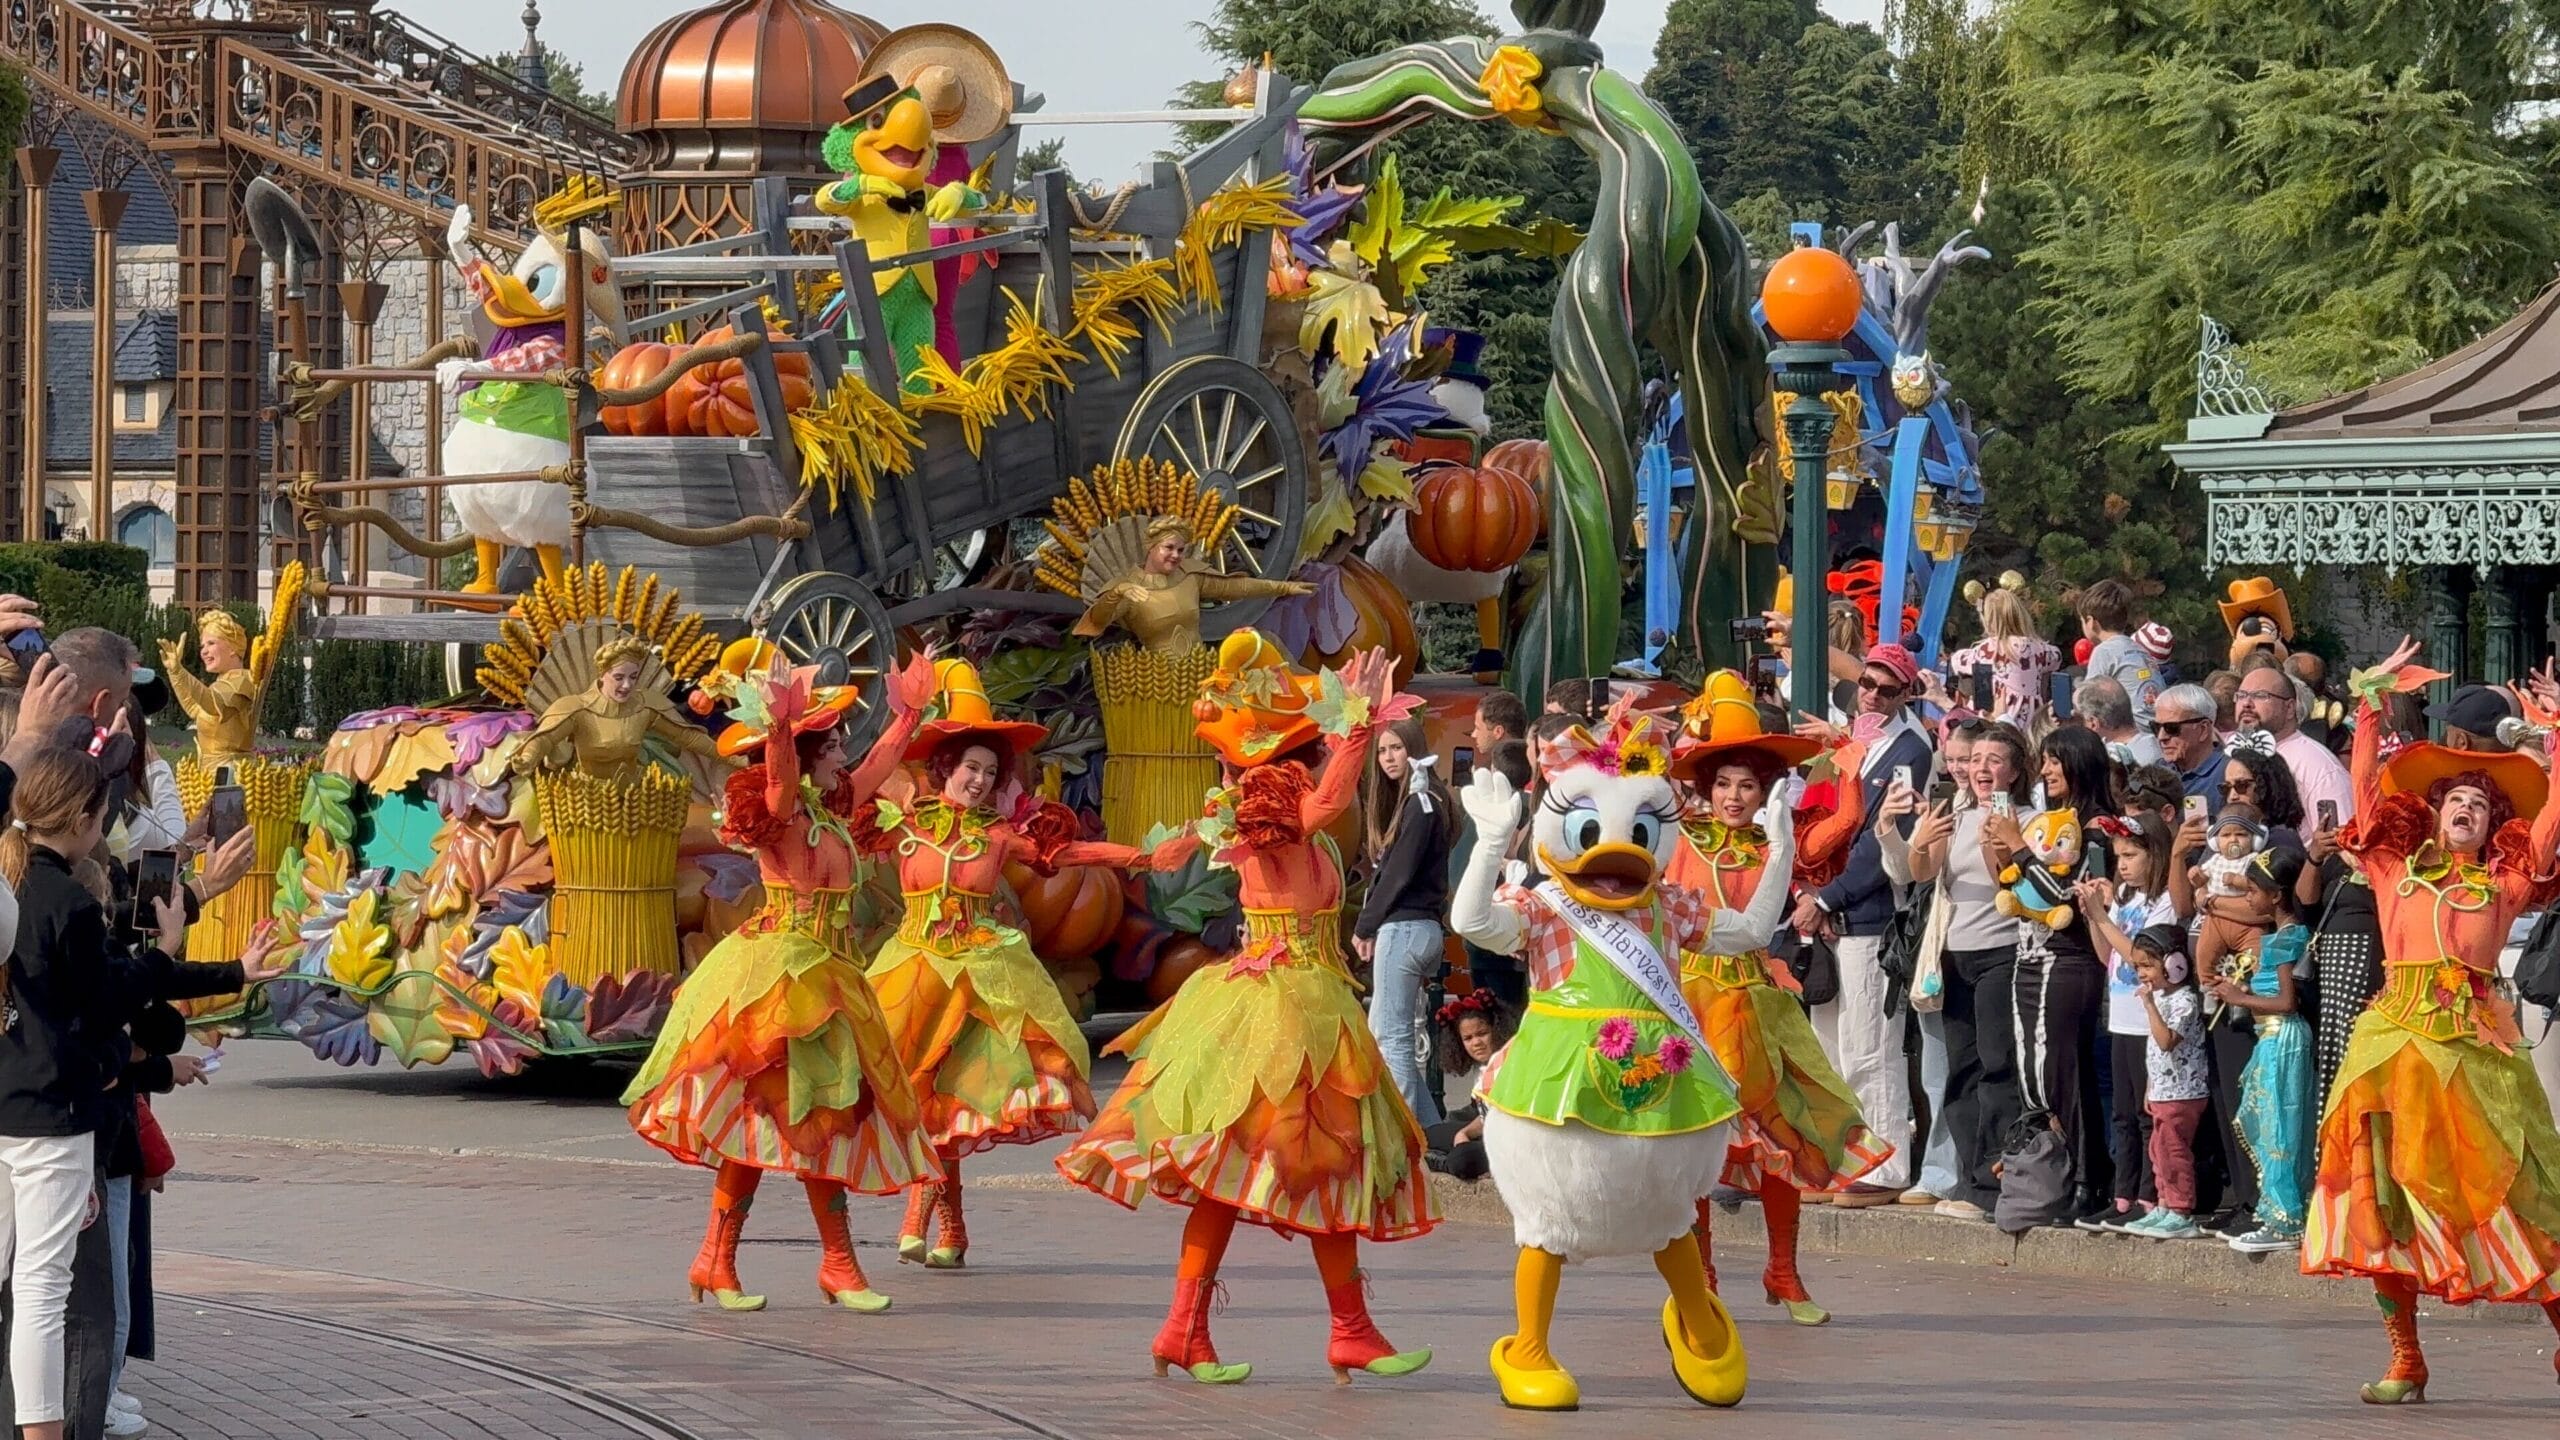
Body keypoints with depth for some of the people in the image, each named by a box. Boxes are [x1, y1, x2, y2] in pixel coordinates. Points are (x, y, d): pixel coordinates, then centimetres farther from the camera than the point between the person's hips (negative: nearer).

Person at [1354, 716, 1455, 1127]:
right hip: (1420, 927, 10)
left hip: (1404, 927, -10)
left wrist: (1365, 927, -6)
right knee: (1380, 1030, 13)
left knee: (1390, 1035, -7)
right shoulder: (1414, 801, 18)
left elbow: (1398, 874, -14)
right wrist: (1370, 924, 7)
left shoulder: (1421, 804, -12)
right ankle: (1429, 1127, 14)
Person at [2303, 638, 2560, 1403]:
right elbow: (2365, 786, 17)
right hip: (2396, 1036, 1)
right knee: (2384, 1191, -4)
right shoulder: (2397, 868, 19)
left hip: (2473, 1042, -1)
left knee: (2498, 1189, -5)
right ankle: (2405, 1360, 1)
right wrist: (2371, 699, 16)